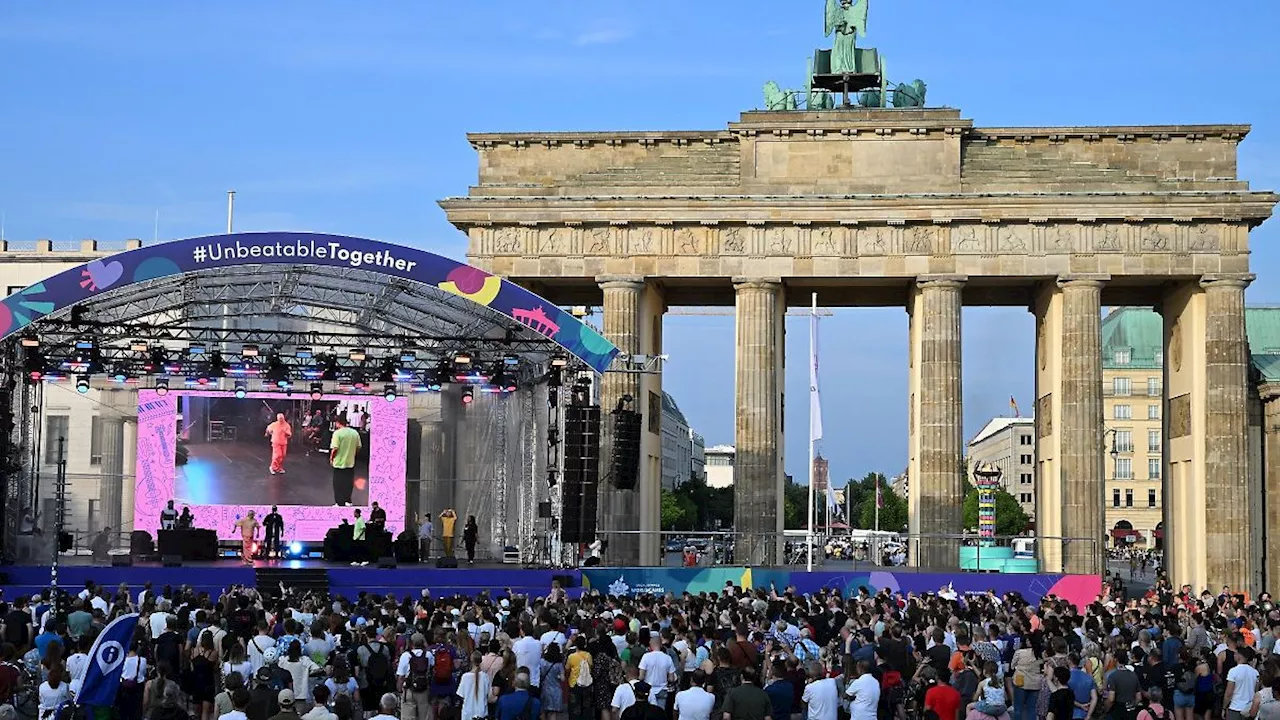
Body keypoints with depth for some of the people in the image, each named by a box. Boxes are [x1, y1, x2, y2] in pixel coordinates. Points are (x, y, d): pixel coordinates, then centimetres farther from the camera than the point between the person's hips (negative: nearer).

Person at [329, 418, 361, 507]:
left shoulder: (337, 433, -15)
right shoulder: (355, 433, 0)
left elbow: (335, 448, -19)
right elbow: (358, 447, 5)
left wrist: (331, 458, -4)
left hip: (339, 463, -5)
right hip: (351, 462, 5)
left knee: (338, 484, 6)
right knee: (348, 483, 18)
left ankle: (340, 503, 10)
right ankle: (347, 501, 25)